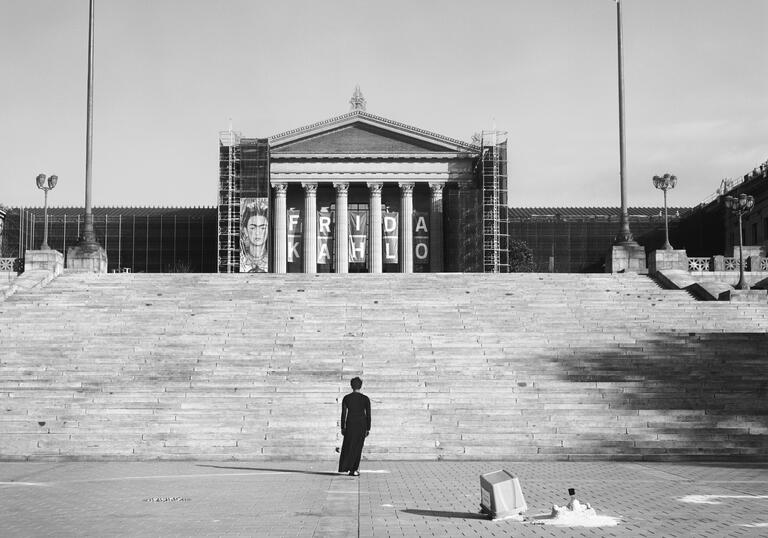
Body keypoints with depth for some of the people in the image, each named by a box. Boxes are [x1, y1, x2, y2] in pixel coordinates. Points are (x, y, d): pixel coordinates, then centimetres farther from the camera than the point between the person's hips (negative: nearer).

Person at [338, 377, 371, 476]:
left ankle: (344, 467, 9)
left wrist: (342, 427, 5)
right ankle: (353, 470, 4)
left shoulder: (346, 398, -2)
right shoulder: (365, 398, -3)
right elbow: (368, 415, -2)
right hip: (361, 425, 0)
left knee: (347, 446, 14)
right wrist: (368, 429, 5)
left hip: (350, 424, 0)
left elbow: (343, 414, -2)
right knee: (357, 447, 6)